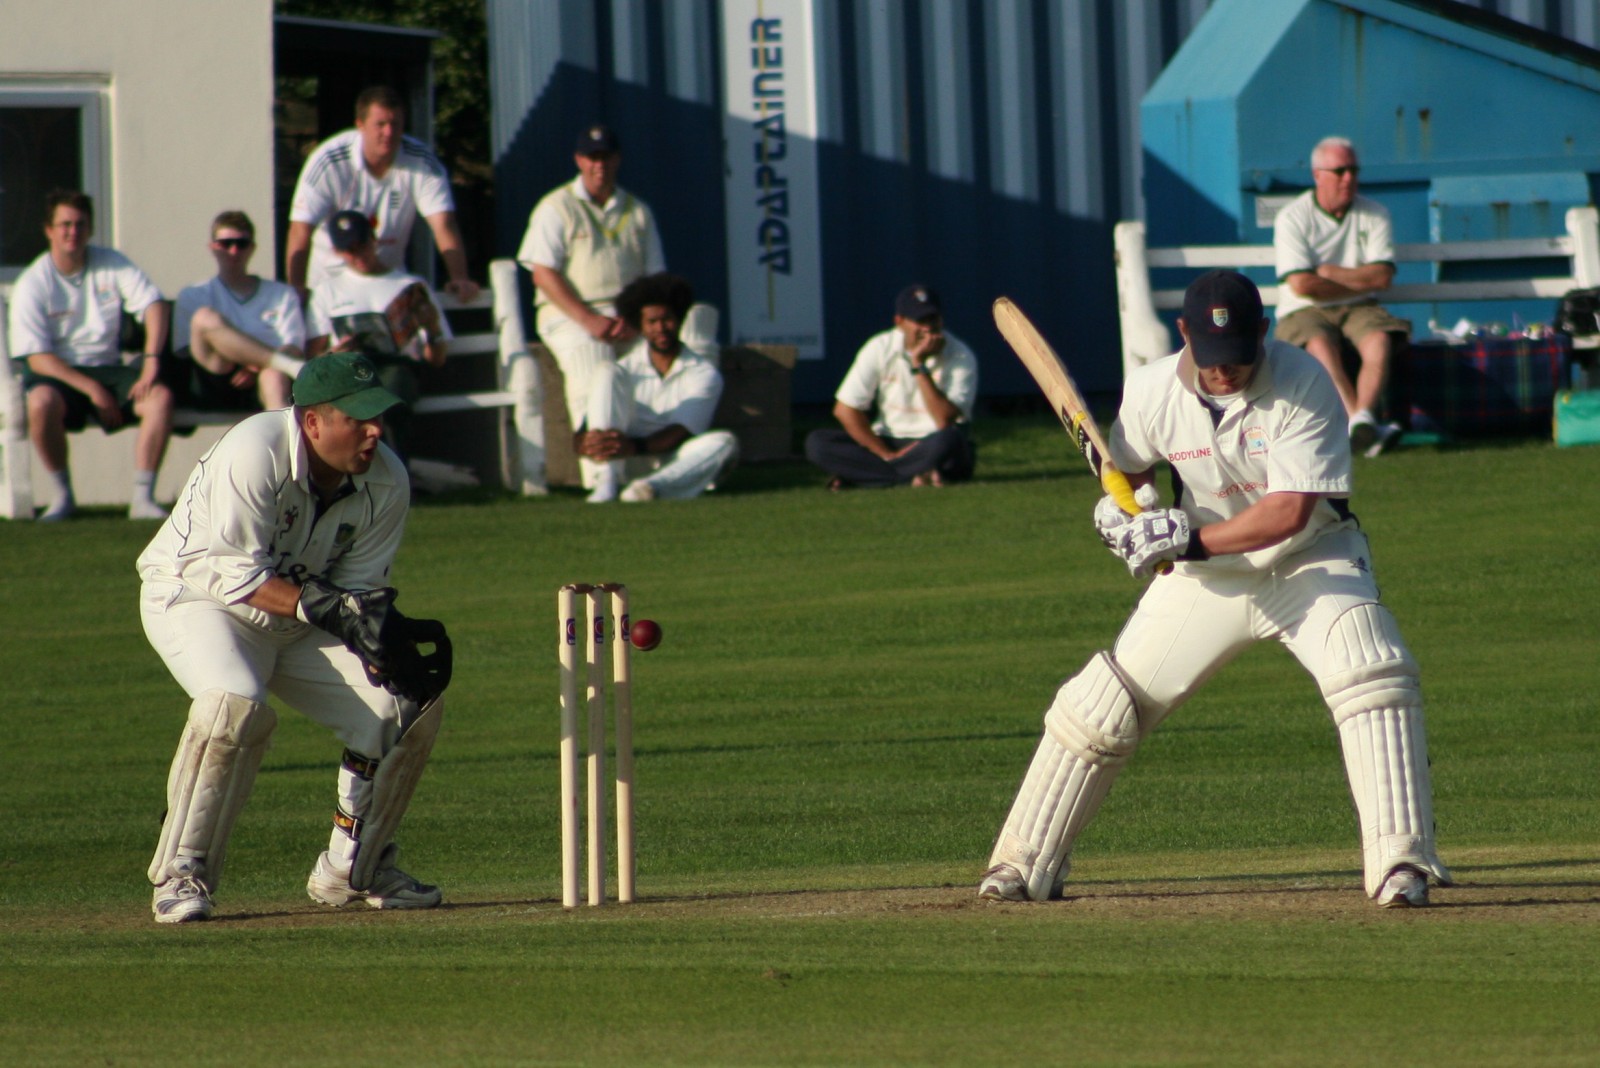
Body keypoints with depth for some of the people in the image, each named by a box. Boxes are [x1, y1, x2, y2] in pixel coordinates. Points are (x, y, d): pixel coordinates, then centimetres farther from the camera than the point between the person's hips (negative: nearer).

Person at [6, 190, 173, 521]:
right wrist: (91, 389, -22)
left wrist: (152, 362, -23)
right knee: (41, 402, -37)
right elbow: (37, 357, -12)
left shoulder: (111, 264, 3)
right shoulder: (32, 285, -6)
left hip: (108, 369, 3)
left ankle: (143, 498, -20)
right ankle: (61, 495, -16)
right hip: (58, 373, -3)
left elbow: (155, 304, -6)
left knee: (160, 395, -25)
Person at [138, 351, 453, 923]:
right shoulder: (254, 452, -29)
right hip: (196, 595, -6)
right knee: (235, 704, -35)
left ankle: (352, 868, 10)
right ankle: (180, 874, -21)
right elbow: (228, 571, -31)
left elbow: (360, 587, -7)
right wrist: (327, 606, -41)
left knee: (408, 699, -8)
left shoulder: (386, 482, -11)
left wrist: (388, 637, -29)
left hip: (299, 619, 6)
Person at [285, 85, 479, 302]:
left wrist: (459, 279, -38)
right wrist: (296, 290, -35)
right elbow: (300, 232, -24)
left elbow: (443, 225, -23)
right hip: (331, 274, -2)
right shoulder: (328, 162, -21)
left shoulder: (423, 161, -15)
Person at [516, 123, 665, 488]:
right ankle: (601, 477, -40)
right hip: (570, 314, -3)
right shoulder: (556, 208, 7)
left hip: (629, 316, 3)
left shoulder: (637, 212, 19)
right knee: (593, 375, -33)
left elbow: (654, 277, 14)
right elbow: (543, 274, -4)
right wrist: (588, 320, -16)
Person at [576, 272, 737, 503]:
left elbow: (681, 432, -14)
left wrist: (634, 446, -34)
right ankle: (606, 482, -34)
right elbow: (579, 441, -2)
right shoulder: (625, 370, 6)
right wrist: (587, 443, -30)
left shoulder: (704, 374, 2)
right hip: (628, 466, 0)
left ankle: (653, 486, -55)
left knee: (724, 443, -30)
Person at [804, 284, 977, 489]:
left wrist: (919, 366, -25)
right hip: (887, 442, 3)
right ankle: (918, 475, -23)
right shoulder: (880, 349, -4)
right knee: (817, 442, -20)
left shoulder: (960, 356, -11)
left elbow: (944, 421, -22)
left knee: (947, 440, -38)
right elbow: (844, 410, -5)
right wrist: (887, 455, -11)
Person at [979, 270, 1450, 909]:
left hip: (1309, 561, -3)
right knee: (1100, 703, 1)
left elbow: (1290, 511, -31)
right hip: (1207, 571, 3)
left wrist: (1189, 541, -36)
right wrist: (1120, 504, -16)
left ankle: (1400, 860, -25)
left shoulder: (1303, 386, -25)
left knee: (1372, 678, -28)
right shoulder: (1152, 391, -13)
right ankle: (1023, 863, 14)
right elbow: (1124, 467, 8)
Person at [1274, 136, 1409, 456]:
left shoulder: (1375, 215, 7)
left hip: (1358, 309, 3)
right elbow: (1301, 284, -13)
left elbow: (1382, 277, -3)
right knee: (1321, 346, -35)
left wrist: (1328, 272, -8)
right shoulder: (1293, 218, -3)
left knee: (1379, 341, -31)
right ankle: (1364, 426, -47)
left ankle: (1362, 420, -48)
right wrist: (1360, 282, -4)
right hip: (1306, 311, -3)